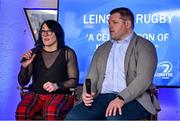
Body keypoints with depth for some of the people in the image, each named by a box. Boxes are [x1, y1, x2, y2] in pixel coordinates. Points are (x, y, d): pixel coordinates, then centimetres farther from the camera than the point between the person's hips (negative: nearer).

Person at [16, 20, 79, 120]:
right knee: (21, 112, -31)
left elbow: (74, 80, 2)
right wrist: (24, 66, -8)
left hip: (60, 94, -2)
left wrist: (57, 85, -16)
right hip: (36, 94, 2)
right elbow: (22, 83, 11)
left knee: (51, 112, -37)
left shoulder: (67, 53, 6)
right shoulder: (35, 53, 11)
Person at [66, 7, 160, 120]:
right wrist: (87, 93, -5)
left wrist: (121, 99, -24)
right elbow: (92, 76, 18)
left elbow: (143, 78, -10)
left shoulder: (144, 46, 3)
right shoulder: (102, 48, 23)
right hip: (102, 97, 5)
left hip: (133, 98, -5)